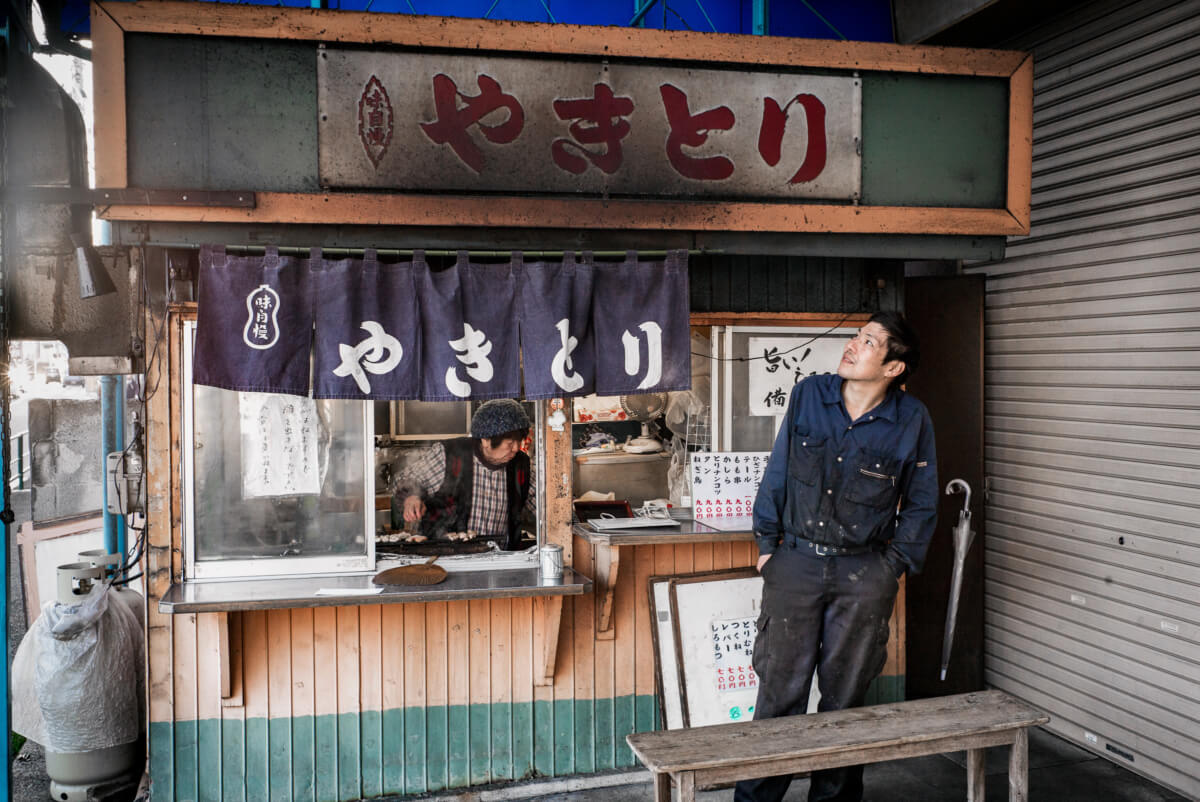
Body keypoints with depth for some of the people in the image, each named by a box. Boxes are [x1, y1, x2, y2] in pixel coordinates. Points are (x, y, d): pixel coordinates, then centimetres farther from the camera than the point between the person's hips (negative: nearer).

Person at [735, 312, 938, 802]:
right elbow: (777, 473, 4)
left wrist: (897, 565, 2)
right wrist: (766, 544, 4)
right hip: (795, 560, 1)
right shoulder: (808, 395, -3)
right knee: (780, 687, 5)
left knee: (846, 694, 11)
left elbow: (921, 504, 5)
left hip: (865, 573, 0)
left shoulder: (912, 420, -6)